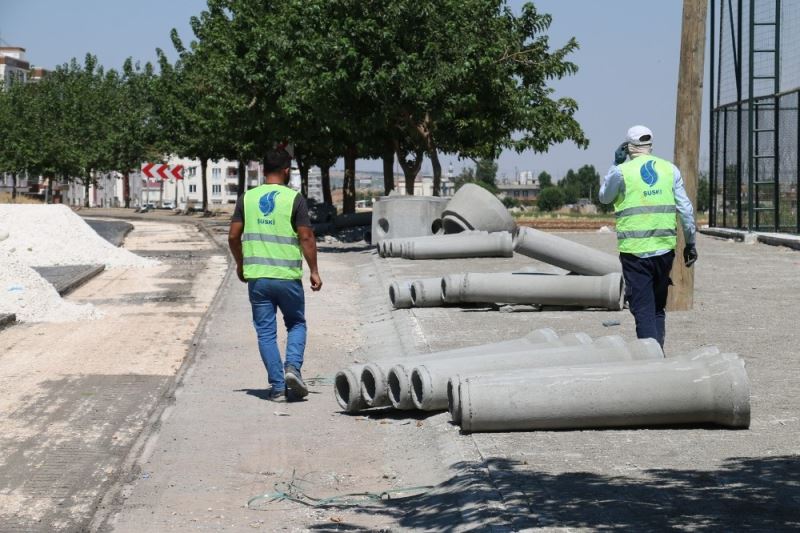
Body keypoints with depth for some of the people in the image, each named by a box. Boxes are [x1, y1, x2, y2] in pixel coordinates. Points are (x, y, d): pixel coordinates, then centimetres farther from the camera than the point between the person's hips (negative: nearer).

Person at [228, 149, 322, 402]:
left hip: (256, 276, 2)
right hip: (287, 276, -2)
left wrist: (240, 264, 21)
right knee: (296, 324, 17)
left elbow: (233, 235, 5)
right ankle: (293, 367, -5)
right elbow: (306, 237, -9)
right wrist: (314, 271, 0)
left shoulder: (246, 198, 4)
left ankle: (277, 387, 5)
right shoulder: (294, 199, -6)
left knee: (266, 331, 7)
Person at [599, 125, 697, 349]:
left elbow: (604, 197, 14)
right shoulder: (670, 169, 6)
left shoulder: (622, 171, -4)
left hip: (634, 250, -4)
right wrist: (690, 243, 12)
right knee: (658, 308, 18)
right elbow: (685, 209, 5)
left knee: (643, 309, -1)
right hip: (664, 248, 4)